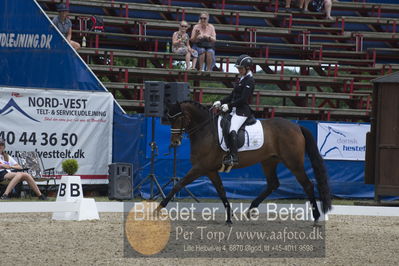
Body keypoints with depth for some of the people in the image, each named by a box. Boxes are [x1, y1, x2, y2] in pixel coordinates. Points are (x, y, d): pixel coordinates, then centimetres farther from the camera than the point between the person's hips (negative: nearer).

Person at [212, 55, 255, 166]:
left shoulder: (249, 81, -12)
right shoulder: (242, 79, 18)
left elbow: (243, 99, -18)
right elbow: (232, 95, 21)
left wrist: (229, 105, -16)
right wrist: (221, 102, 10)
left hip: (242, 111, -11)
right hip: (235, 110, 11)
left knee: (232, 130, -25)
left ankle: (233, 157, -32)